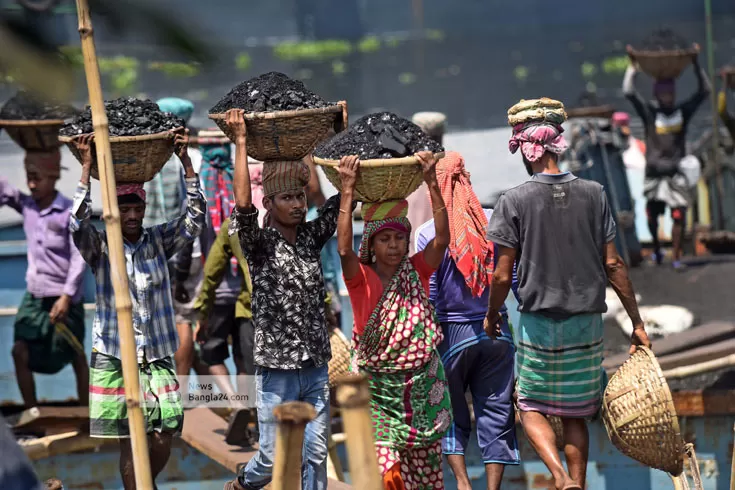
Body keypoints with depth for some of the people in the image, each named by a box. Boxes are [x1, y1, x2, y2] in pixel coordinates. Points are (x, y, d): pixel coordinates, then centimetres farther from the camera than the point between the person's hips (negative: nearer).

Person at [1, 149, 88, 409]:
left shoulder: (70, 212, -12)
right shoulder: (26, 205, 3)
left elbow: (79, 258, -14)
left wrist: (67, 295, -21)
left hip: (64, 298, -5)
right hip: (34, 296, 5)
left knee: (76, 357, 7)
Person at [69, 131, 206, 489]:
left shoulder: (159, 241, 5)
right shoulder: (100, 246, -2)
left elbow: (195, 219, -6)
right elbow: (77, 223, -20)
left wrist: (185, 161, -12)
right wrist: (86, 168, -22)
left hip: (157, 358, 3)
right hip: (113, 358, -3)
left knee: (163, 439, 1)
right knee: (129, 441, -2)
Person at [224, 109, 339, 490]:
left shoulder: (311, 237, 7)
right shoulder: (258, 243, -7)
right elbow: (243, 205, -23)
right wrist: (240, 142, -20)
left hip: (315, 369, 4)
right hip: (276, 369, -4)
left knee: (315, 455, 4)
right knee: (273, 457, 3)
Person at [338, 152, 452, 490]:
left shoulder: (417, 271, 2)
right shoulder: (361, 278, -5)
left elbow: (442, 239, -13)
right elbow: (343, 248, -24)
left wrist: (431, 182, -20)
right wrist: (347, 190, -26)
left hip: (422, 384, 3)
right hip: (378, 387, -3)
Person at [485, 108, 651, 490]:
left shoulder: (514, 201, -8)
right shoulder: (593, 194, 0)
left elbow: (503, 275, -6)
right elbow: (613, 265, 0)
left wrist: (491, 315, 12)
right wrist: (636, 322, 7)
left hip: (538, 322, -3)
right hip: (587, 323, 3)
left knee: (532, 406, 9)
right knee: (575, 414, 15)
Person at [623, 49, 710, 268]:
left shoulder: (683, 111, 6)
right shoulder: (649, 111, 0)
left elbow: (704, 90, 7)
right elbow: (628, 92, -9)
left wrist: (696, 63, 4)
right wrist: (632, 67, -3)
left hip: (676, 173, 1)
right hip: (654, 173, -1)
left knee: (678, 216, -9)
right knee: (652, 216, 6)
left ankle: (676, 258, -5)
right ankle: (656, 248, 33)